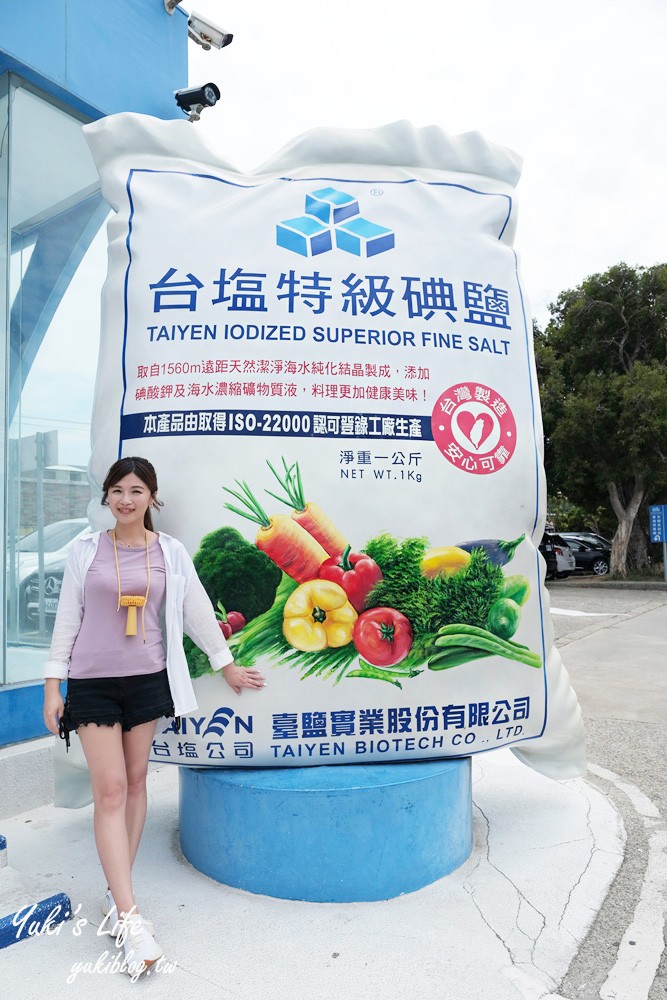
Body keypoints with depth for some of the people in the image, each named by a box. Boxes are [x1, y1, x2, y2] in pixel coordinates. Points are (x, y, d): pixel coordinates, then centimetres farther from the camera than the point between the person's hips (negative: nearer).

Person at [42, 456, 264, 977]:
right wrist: (53, 686, 2)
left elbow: (198, 612, 6)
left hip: (148, 679, 2)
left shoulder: (171, 552, 0)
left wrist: (227, 666, 11)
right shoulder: (86, 551, -1)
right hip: (93, 681, -1)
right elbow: (67, 619, 3)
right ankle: (129, 917, 0)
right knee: (110, 789, -5)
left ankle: (117, 890, 28)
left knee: (135, 783, 10)